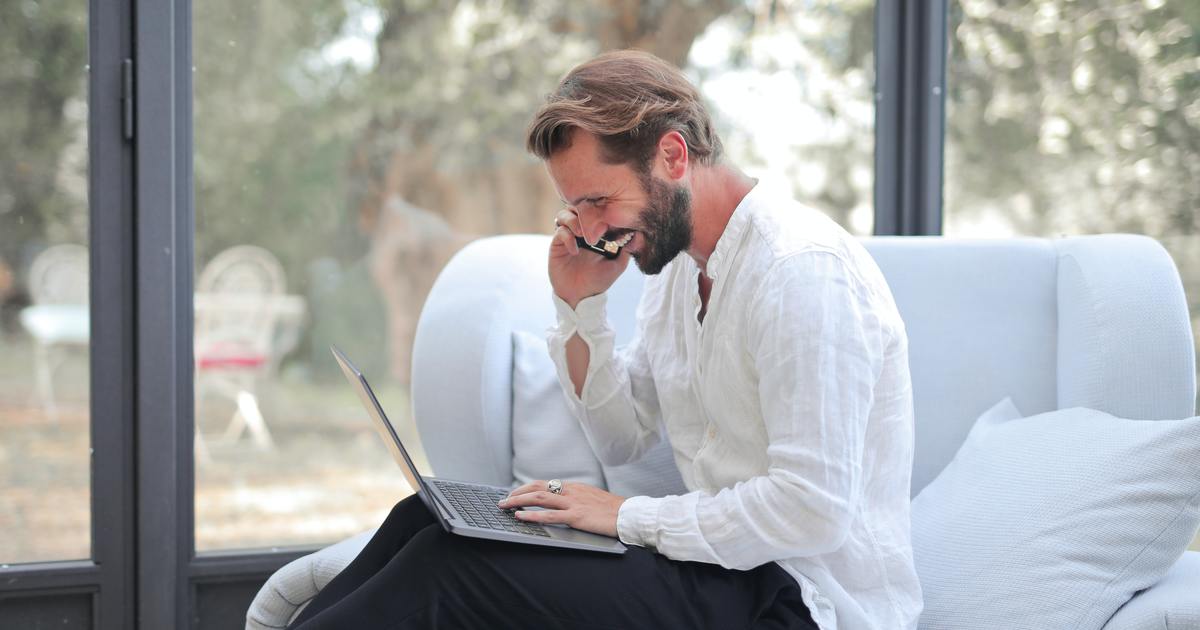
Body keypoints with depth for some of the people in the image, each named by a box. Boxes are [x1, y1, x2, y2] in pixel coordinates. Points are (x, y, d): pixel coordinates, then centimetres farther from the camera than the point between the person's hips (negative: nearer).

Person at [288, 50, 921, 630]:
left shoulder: (804, 270, -20)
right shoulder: (674, 260, 10)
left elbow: (814, 510, -24)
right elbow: (623, 439, 16)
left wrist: (632, 517, -18)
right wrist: (578, 306, 2)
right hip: (717, 555, 9)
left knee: (449, 569, -19)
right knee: (430, 519, -2)